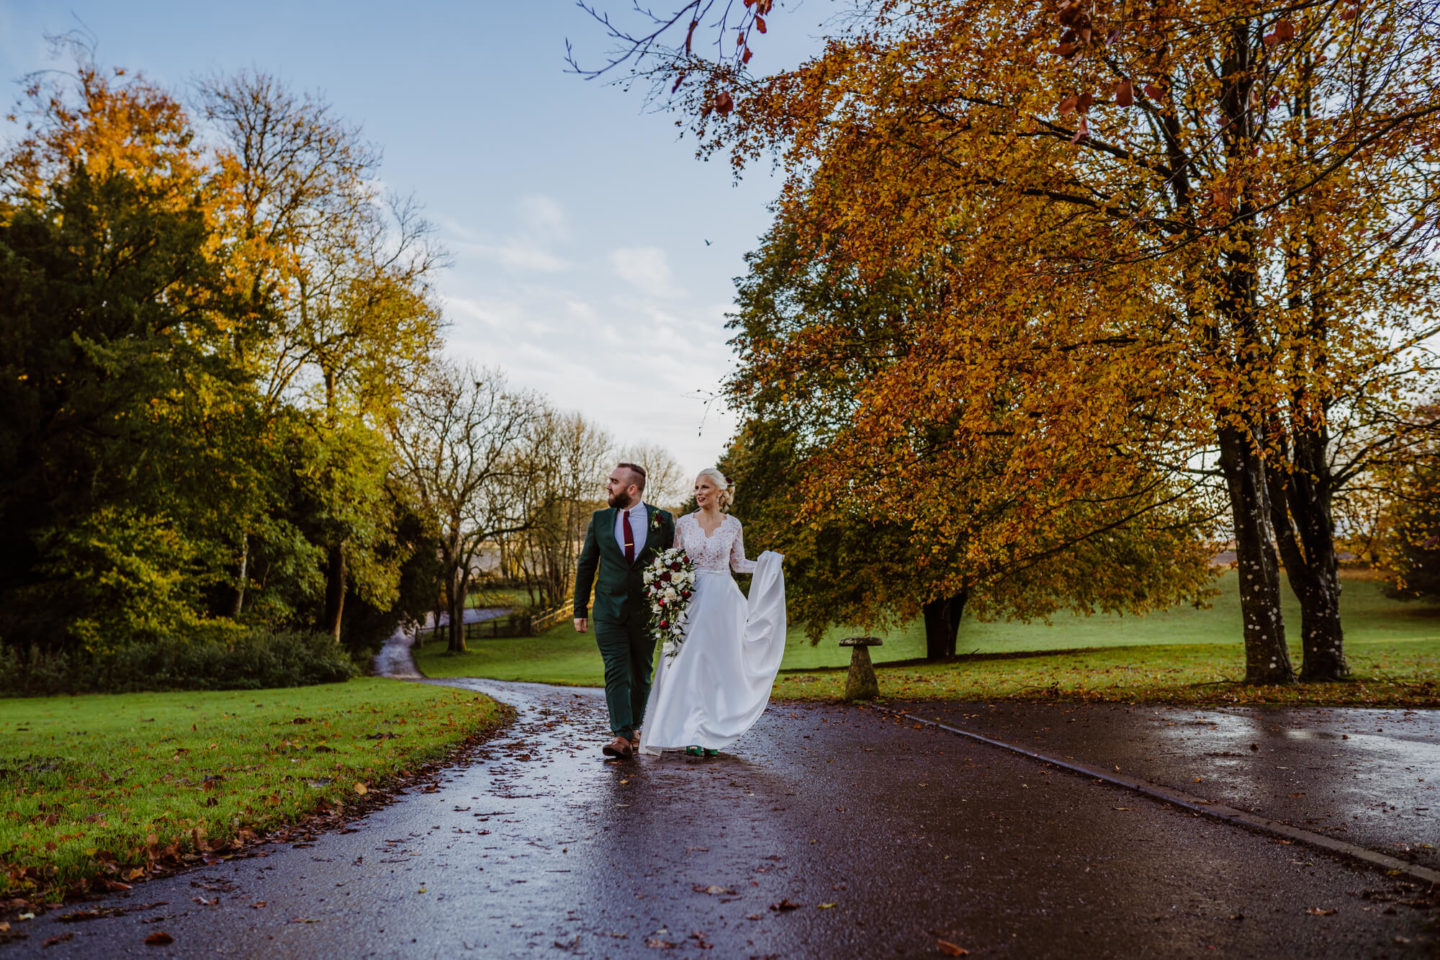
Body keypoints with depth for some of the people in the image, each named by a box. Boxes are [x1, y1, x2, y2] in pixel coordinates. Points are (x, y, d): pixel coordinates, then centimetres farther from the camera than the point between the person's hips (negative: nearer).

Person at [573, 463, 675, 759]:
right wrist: (580, 609, 7)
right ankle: (621, 737, -13)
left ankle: (634, 728, 29)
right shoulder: (600, 519, 5)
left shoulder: (662, 520, 0)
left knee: (641, 675, 11)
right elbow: (586, 565, 10)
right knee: (616, 673, -10)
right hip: (609, 610, 0)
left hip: (647, 610, 0)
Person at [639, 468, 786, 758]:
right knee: (688, 664, -5)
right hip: (691, 600, 0)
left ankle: (713, 734, 13)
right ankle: (691, 734, 2)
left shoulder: (733, 525, 3)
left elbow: (738, 564, 11)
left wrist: (769, 563, -3)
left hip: (722, 601, 0)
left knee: (718, 665, 3)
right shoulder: (684, 523, 4)